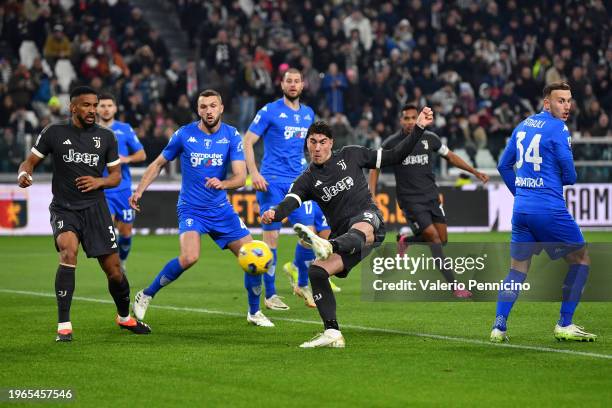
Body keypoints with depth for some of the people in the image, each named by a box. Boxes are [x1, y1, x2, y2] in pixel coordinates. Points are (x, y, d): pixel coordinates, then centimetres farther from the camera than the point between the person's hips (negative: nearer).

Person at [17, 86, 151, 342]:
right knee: (68, 252, -30)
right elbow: (31, 161, 5)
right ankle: (63, 325, -23)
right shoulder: (54, 133, 0)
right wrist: (24, 174, -19)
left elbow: (116, 175, 12)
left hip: (95, 209, 2)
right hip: (63, 209, -2)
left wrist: (99, 181, -10)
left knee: (114, 270, 2)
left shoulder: (106, 136, 5)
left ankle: (124, 317, 32)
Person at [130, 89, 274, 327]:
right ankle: (146, 296, -9)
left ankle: (254, 312, 21)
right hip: (191, 209, -3)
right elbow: (159, 163, 7)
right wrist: (139, 190, -2)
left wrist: (222, 183, -33)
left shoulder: (232, 136, -4)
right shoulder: (184, 135, -6)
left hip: (221, 209, 3)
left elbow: (241, 176, -12)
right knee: (190, 257, -28)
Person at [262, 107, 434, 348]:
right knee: (316, 271, -15)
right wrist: (274, 215, -33)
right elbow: (290, 202, -9)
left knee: (361, 229, -41)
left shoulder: (351, 156, 10)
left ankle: (327, 246, -76)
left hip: (368, 219, -4)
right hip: (343, 236, 4)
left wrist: (419, 128, 7)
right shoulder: (308, 180, 11)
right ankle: (332, 334, -12)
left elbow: (394, 157, 15)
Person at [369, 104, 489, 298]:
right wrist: (372, 195, -3)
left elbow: (450, 156, 15)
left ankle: (406, 240, 31)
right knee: (433, 236, -15)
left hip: (431, 195, 4)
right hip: (410, 200, -4)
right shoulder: (392, 143, -6)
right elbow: (376, 167, 6)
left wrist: (475, 171, 10)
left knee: (442, 239, 2)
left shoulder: (430, 138, 1)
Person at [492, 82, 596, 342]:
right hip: (550, 210, -7)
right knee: (580, 259, 9)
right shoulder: (558, 130, -9)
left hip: (521, 209, 7)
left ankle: (499, 326, 1)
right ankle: (564, 326, 5)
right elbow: (569, 177, -10)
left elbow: (504, 165, 20)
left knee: (518, 269, 13)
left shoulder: (523, 126, 14)